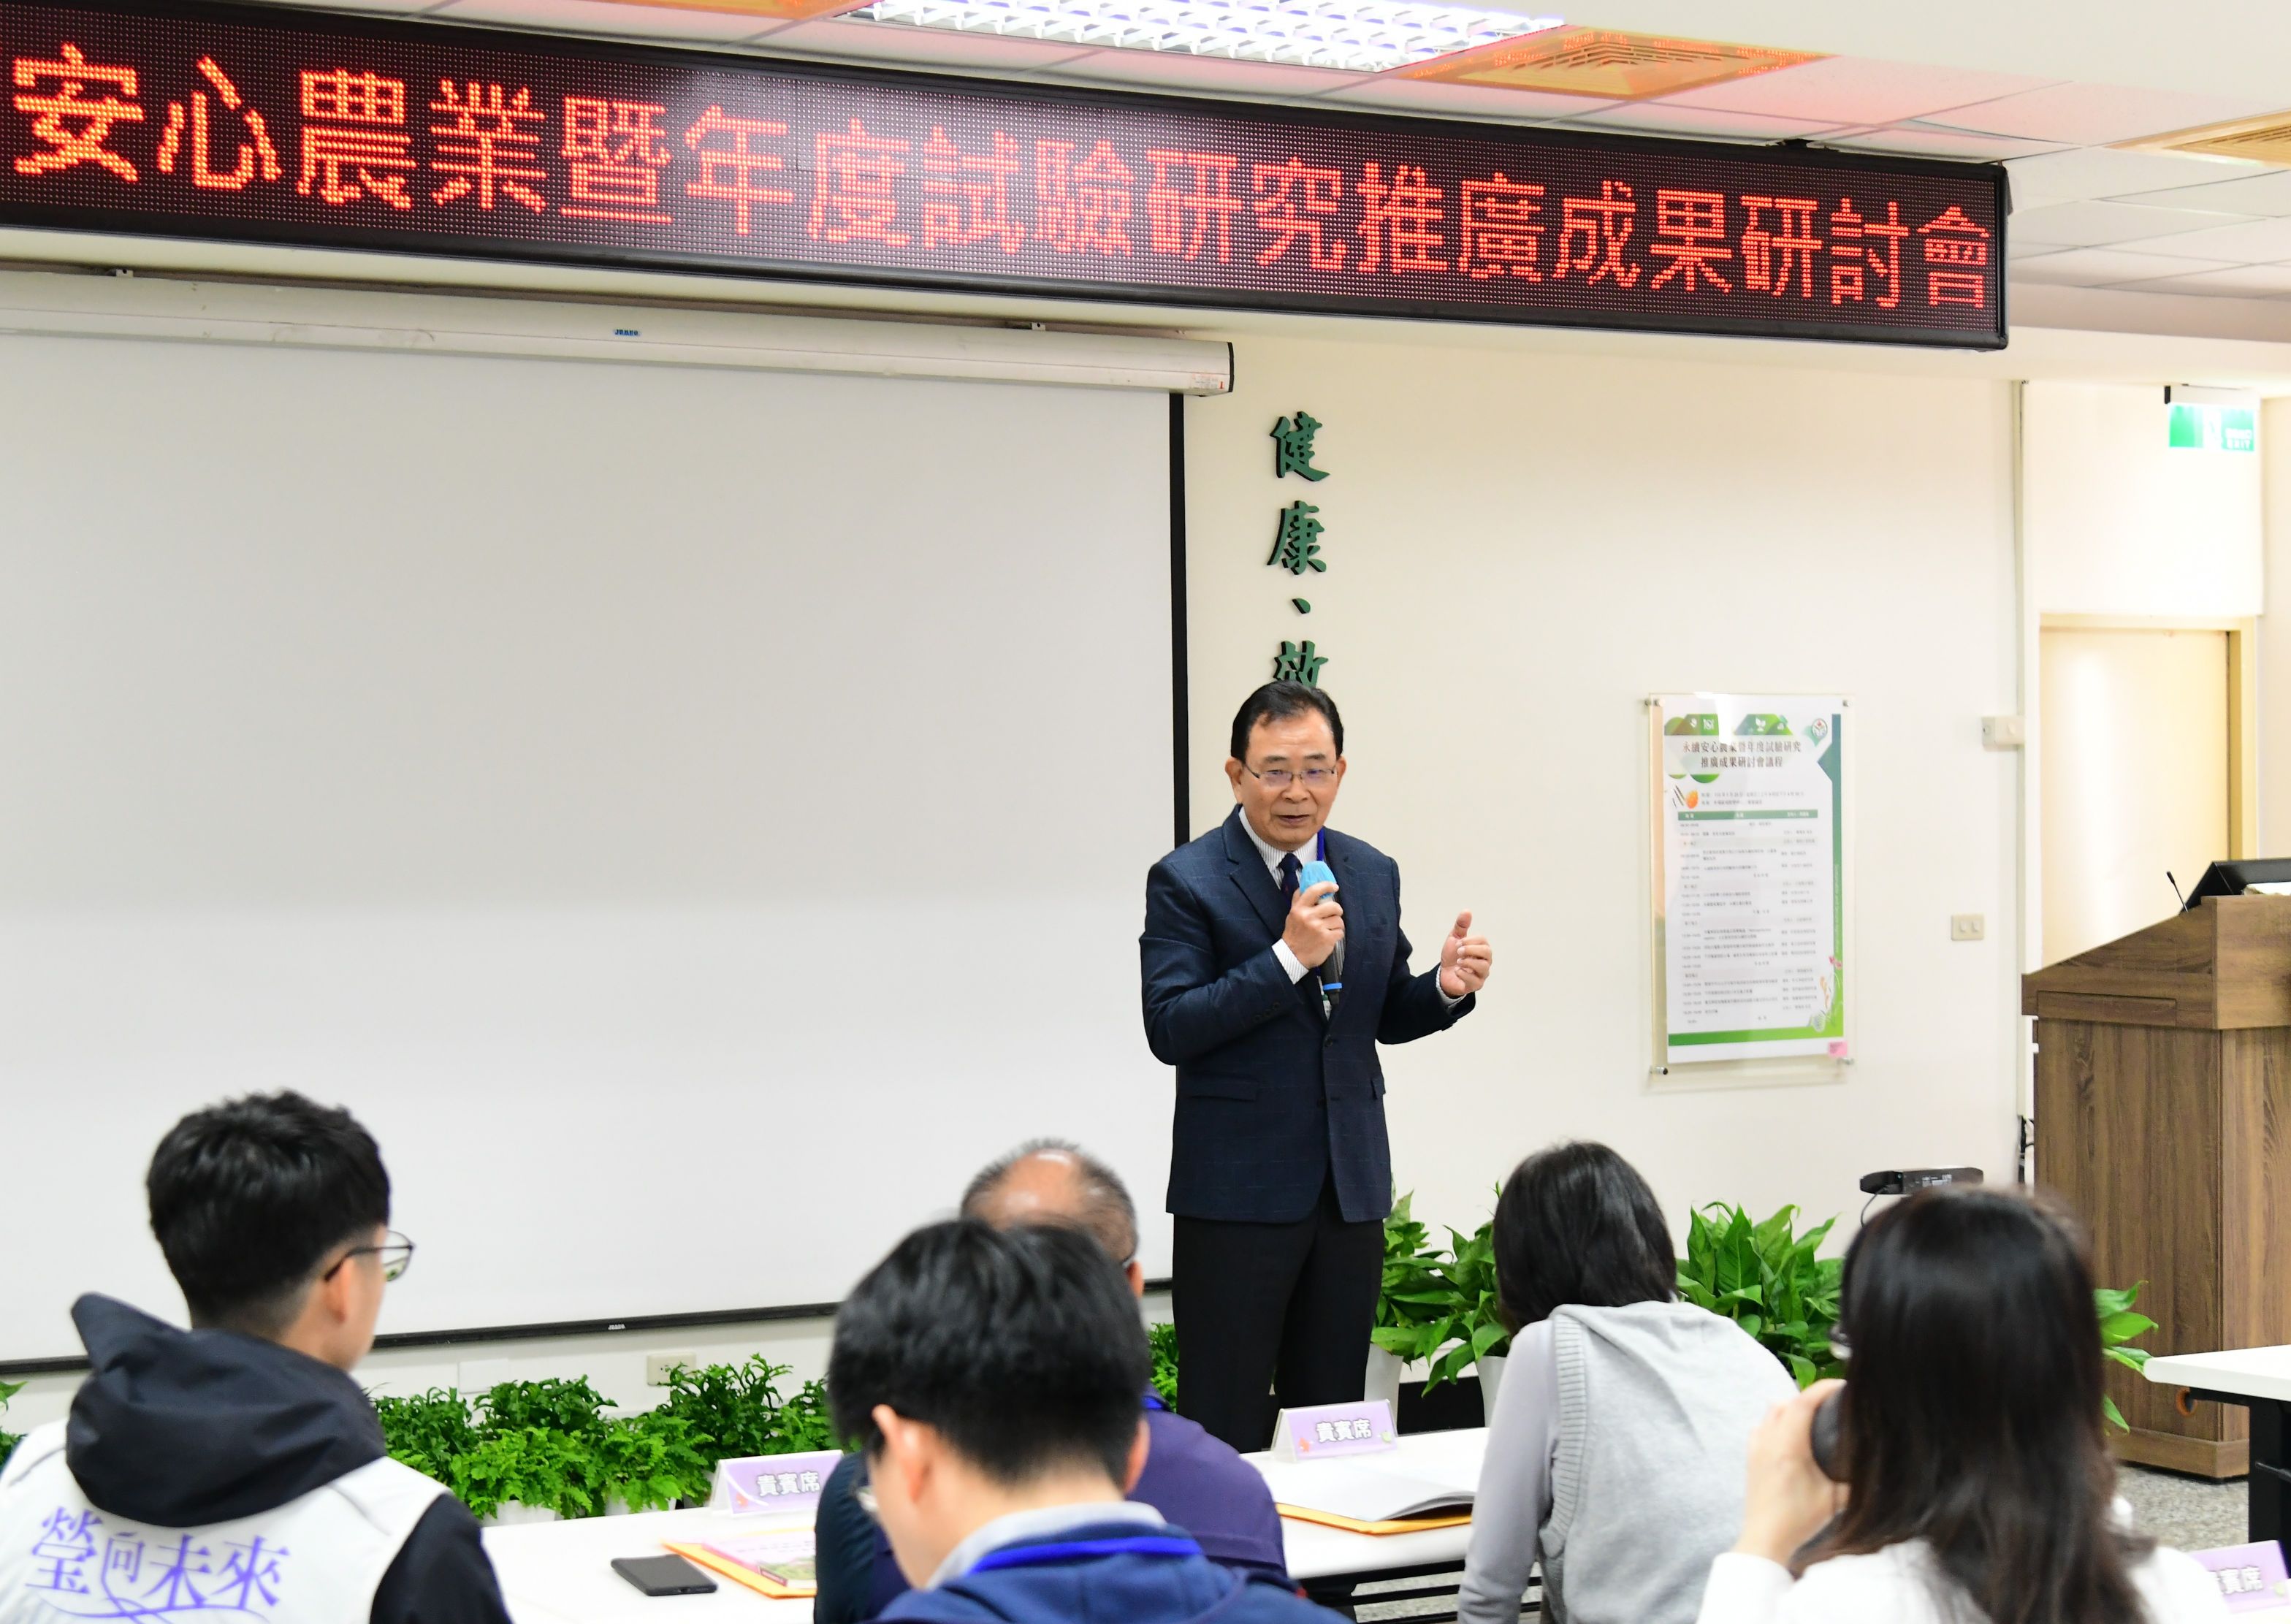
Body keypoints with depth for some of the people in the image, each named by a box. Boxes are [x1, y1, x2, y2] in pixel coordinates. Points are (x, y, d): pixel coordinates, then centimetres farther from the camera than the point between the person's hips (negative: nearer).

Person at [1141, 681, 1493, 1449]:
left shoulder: (1373, 874, 11)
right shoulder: (1186, 881, -6)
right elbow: (1169, 1028, -15)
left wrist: (1446, 987, -4)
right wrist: (1288, 957, -22)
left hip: (1350, 1183, 5)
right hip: (1236, 1190, -5)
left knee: (1335, 1410, 11)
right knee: (1226, 1425, -3)